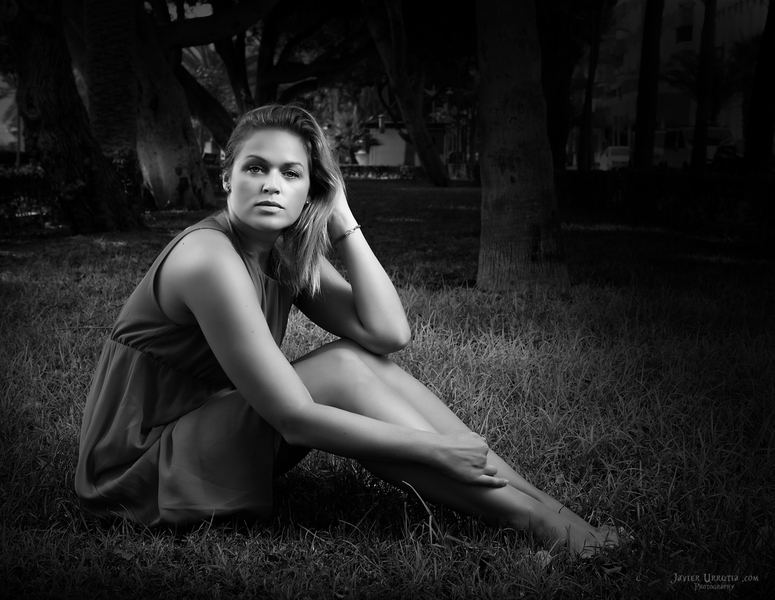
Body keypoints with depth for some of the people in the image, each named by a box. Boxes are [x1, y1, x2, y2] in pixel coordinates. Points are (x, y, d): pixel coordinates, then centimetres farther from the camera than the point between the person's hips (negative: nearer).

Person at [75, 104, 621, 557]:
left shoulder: (290, 253, -1)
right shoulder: (211, 259, -26)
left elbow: (390, 333, -13)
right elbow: (294, 419, -28)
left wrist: (343, 221, -14)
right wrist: (435, 450, -24)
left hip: (208, 426, 7)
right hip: (138, 464, -7)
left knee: (363, 357, -11)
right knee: (341, 370, -24)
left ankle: (532, 497, -10)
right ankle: (532, 520, -18)